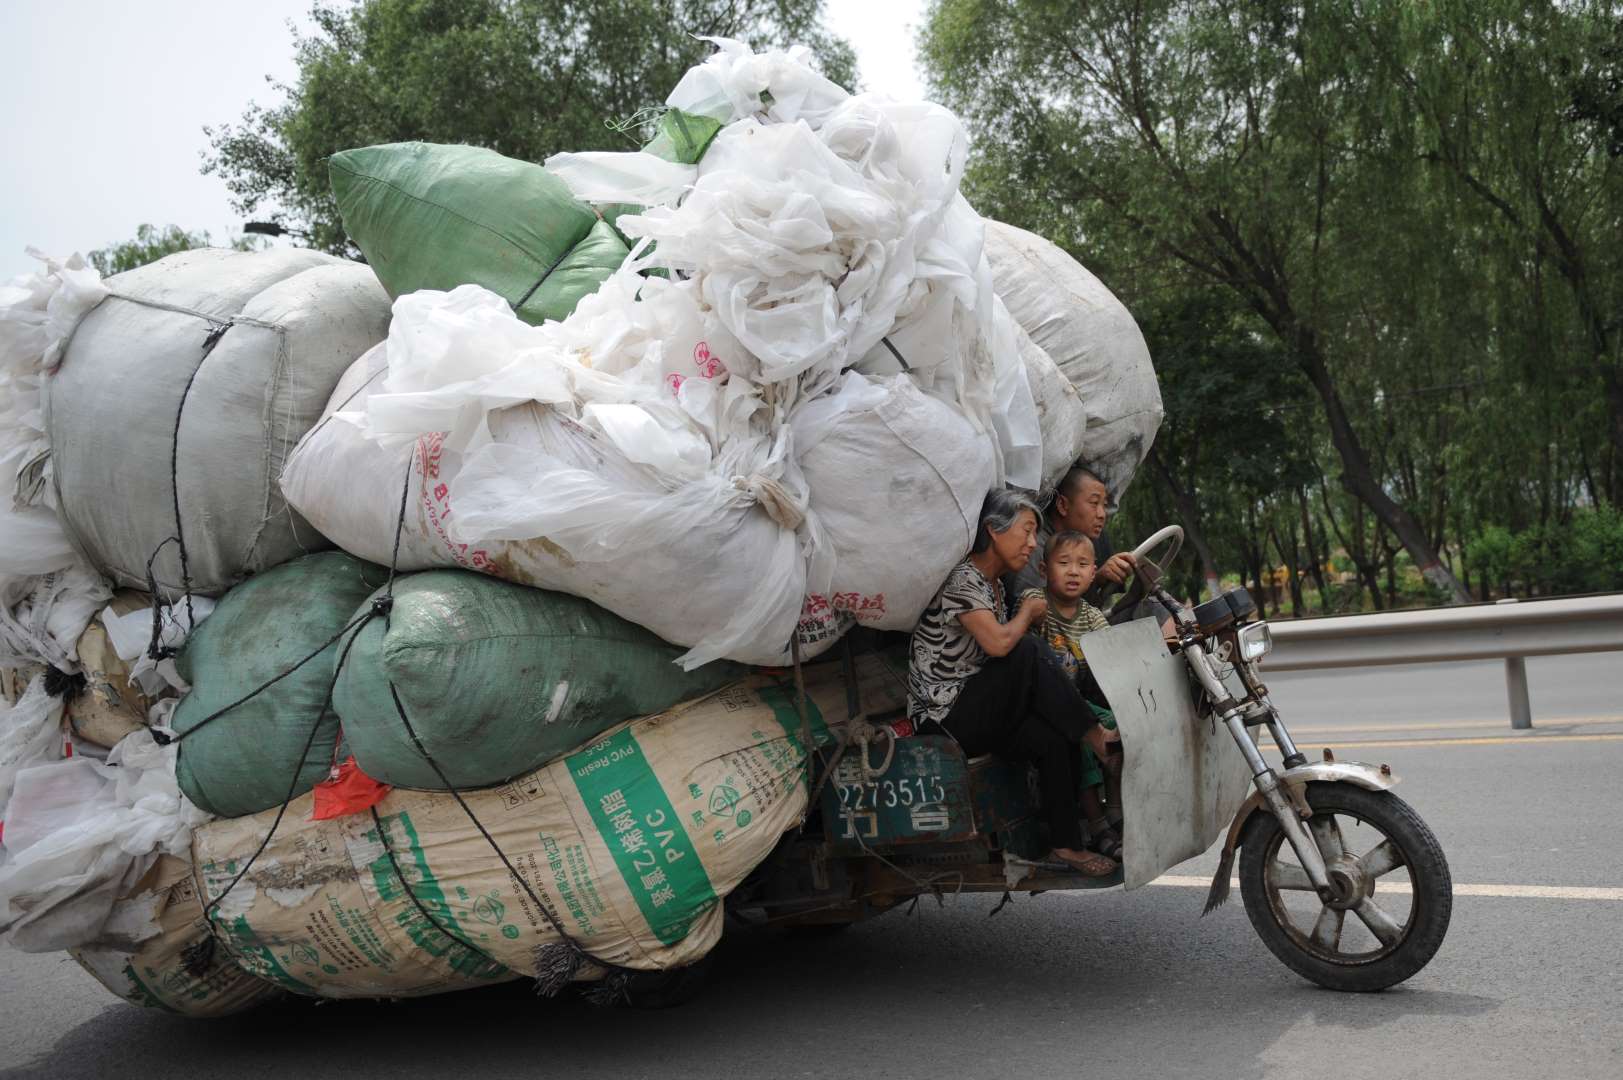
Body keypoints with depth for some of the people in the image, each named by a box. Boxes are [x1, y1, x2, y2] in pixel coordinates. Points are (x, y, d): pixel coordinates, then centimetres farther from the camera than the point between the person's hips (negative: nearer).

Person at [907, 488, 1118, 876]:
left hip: (977, 710, 9)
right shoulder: (961, 578, -14)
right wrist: (1028, 611, -9)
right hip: (943, 714, -9)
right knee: (1028, 652, -26)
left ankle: (1067, 843, -10)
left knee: (1054, 740, -16)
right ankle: (1094, 735, -11)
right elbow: (998, 643, -27)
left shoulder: (995, 585, 16)